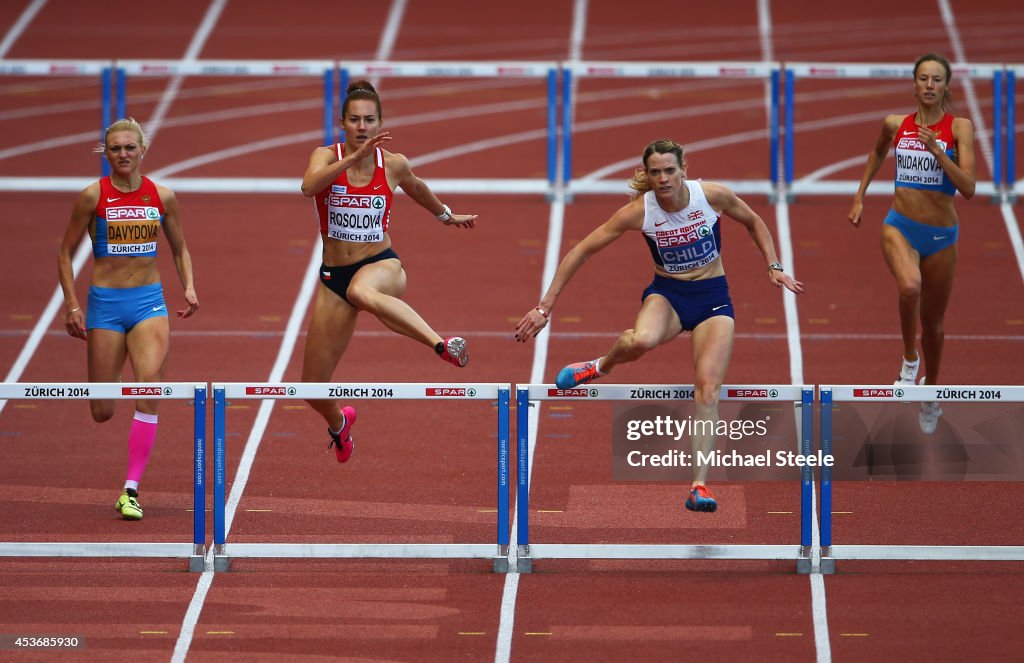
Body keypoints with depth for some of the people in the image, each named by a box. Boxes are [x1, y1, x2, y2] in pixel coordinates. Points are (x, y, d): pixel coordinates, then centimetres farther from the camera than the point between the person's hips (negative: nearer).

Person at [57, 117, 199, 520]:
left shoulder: (162, 197, 3)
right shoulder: (93, 196, -4)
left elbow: (180, 249, 17)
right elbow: (65, 254, 2)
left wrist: (189, 287, 0)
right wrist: (72, 305, -7)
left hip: (149, 301, 1)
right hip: (105, 304, -1)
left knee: (150, 383, -22)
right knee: (102, 412, -1)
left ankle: (131, 491, -17)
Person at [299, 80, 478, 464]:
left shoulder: (393, 165, 0)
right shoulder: (326, 157, -4)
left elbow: (415, 188, 24)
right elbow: (309, 187, -28)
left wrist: (446, 216, 38)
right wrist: (355, 157, -35)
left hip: (381, 265, -2)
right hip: (334, 275, 2)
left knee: (362, 291, -44)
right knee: (313, 388, 4)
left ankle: (442, 344, -54)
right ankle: (339, 423, 41)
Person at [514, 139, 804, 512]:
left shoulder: (713, 196, -14)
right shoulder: (639, 211, -16)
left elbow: (753, 222, 8)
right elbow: (581, 251, -10)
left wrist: (773, 267, -1)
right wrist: (546, 307, -12)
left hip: (712, 298, 1)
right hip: (666, 294, -1)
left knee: (707, 389, -16)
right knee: (642, 340, -37)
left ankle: (699, 485, -14)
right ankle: (602, 365, -1)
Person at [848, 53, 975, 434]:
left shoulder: (959, 128, -7)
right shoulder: (896, 125, 1)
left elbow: (968, 188, -15)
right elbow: (877, 153, 25)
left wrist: (937, 152, -25)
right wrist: (859, 198, 23)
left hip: (941, 234, 0)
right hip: (899, 227, 0)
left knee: (934, 321, 13)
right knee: (910, 287, -33)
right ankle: (910, 360, -10)